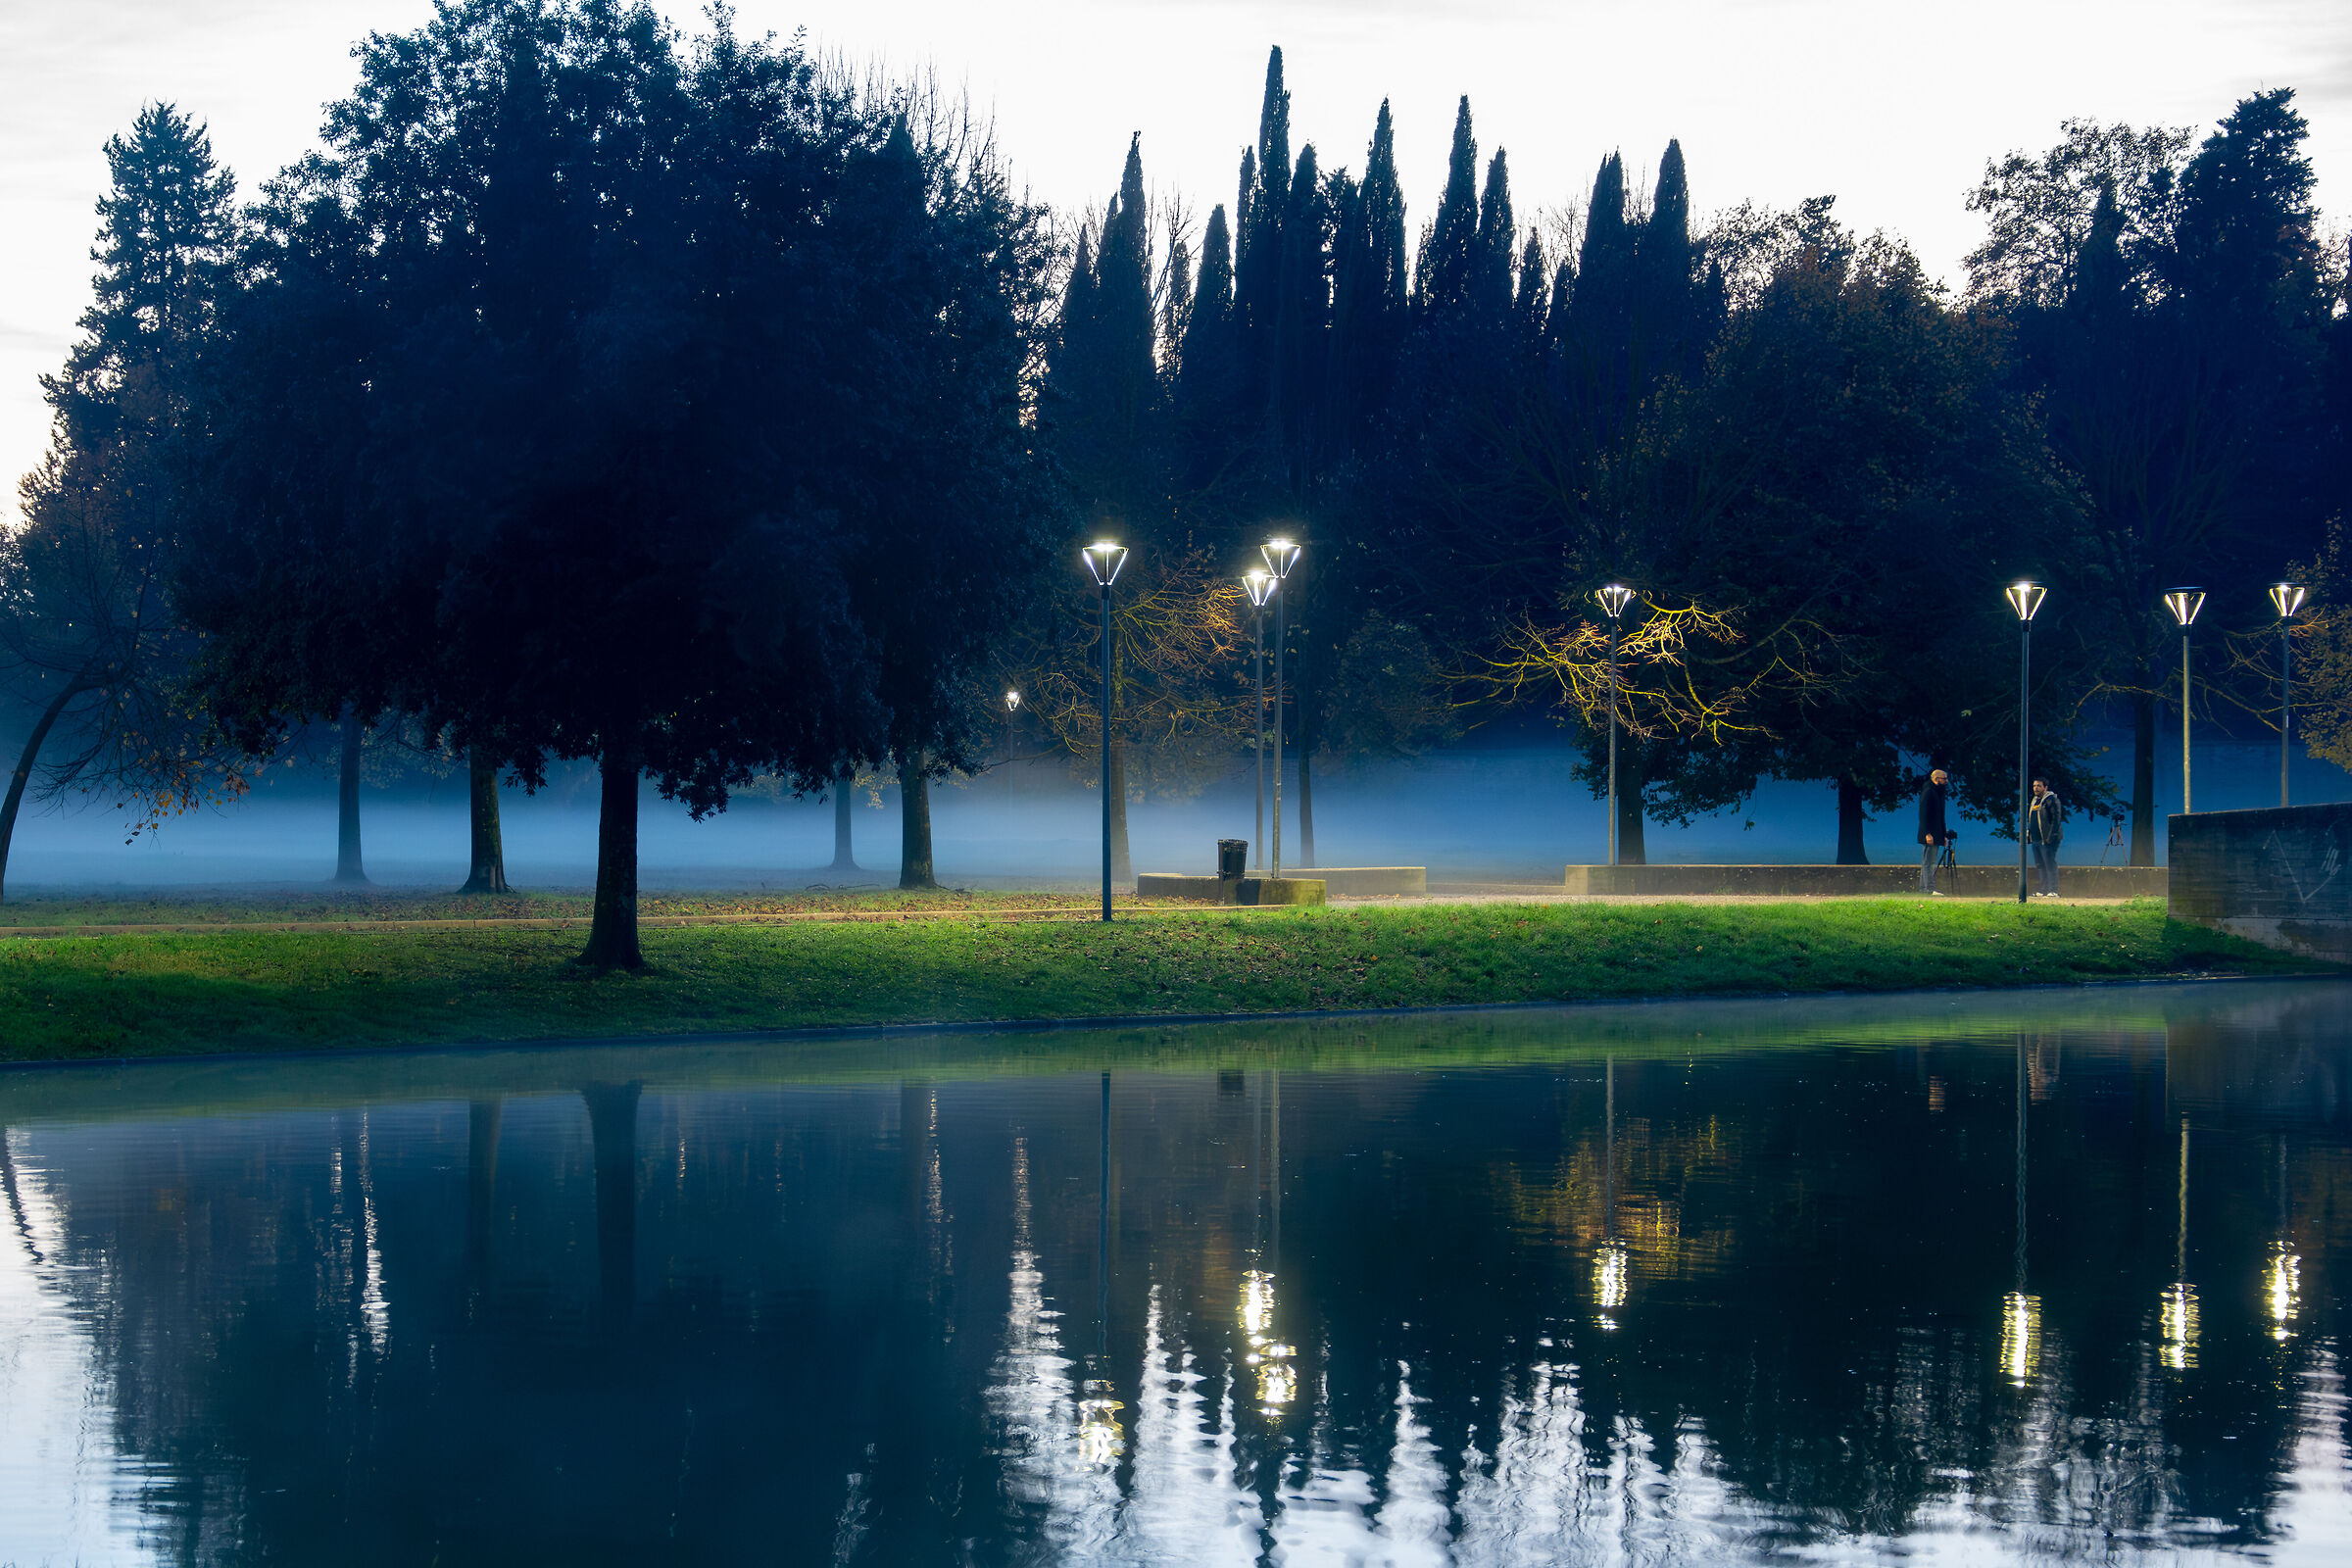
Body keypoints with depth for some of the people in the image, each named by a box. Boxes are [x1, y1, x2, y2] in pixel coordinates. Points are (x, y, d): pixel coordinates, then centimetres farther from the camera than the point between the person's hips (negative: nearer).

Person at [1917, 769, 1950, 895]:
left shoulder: (1939, 794, 20)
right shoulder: (1927, 793, -10)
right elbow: (1923, 815, -16)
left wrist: (1944, 835, 22)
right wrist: (1928, 834, -22)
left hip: (1936, 835, 10)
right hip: (1929, 836, -10)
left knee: (1931, 863, 9)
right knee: (1929, 862, -11)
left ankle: (1924, 889, 12)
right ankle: (1929, 889, -14)